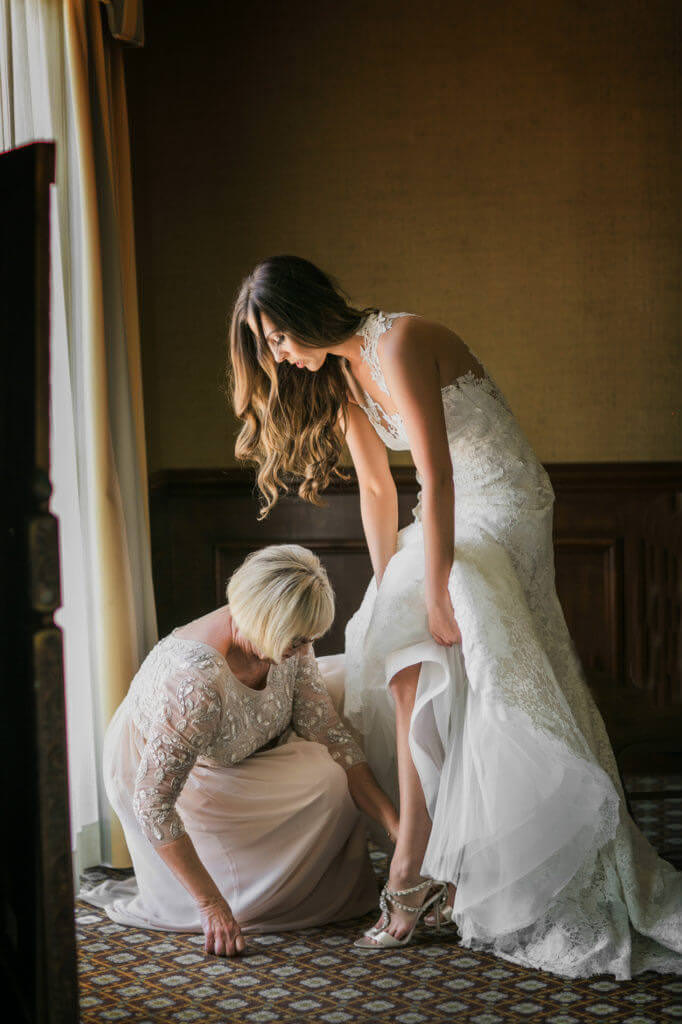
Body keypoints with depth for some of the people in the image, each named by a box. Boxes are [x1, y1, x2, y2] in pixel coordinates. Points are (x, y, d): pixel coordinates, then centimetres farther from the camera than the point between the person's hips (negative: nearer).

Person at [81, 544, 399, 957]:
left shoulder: (291, 644, -19)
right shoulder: (196, 680, -41)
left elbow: (330, 734, -9)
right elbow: (152, 802, -36)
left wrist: (395, 823, -15)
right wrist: (210, 904, -32)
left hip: (235, 761, 7)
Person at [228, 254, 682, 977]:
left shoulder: (397, 343, -22)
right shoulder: (338, 373, 6)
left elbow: (436, 477, -24)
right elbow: (377, 490, 10)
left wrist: (435, 594, -23)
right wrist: (389, 591, 7)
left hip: (503, 507, -8)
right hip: (456, 517, 8)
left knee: (422, 676, -15)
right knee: (408, 667, 1)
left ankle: (410, 879, -6)